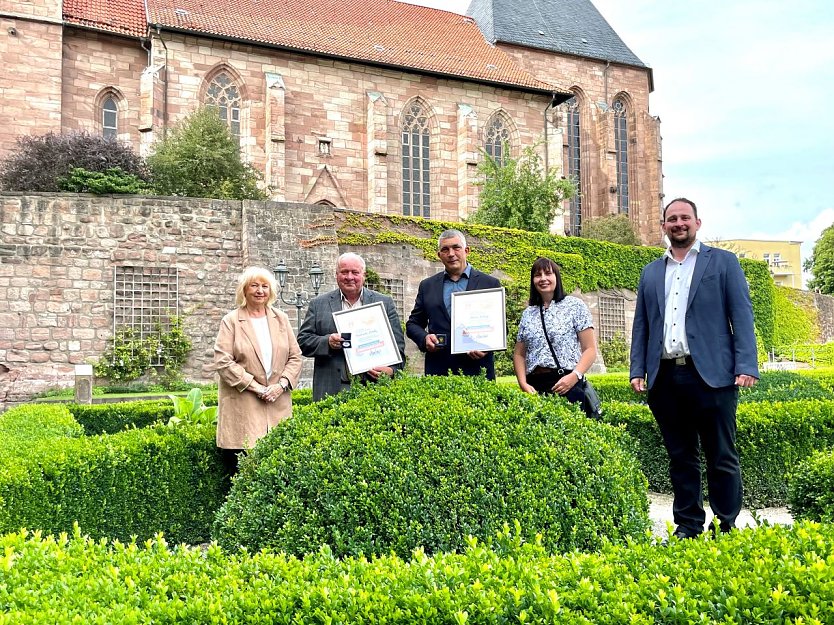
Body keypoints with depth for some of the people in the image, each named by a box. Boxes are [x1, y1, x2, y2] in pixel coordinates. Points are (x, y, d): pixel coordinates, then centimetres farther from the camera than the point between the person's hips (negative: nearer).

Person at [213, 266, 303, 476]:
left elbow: (295, 357, 12)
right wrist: (256, 387, -11)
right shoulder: (231, 321, 3)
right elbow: (223, 362, -6)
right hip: (242, 407, -3)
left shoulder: (281, 319, 14)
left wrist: (282, 384, -5)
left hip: (278, 403, 3)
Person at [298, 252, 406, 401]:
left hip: (373, 387, 0)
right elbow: (303, 341, 7)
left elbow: (397, 343, 6)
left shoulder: (384, 303, 11)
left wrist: (391, 369, -11)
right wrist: (327, 342, -11)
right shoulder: (319, 304, 11)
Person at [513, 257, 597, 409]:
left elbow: (590, 349, 0)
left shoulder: (575, 305, 4)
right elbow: (519, 354, 15)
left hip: (567, 385, -3)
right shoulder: (528, 314, 14)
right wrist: (523, 383, -2)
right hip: (534, 387, 3)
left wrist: (575, 376, -16)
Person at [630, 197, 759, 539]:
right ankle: (688, 525, 19)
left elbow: (742, 316, 0)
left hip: (711, 375, -3)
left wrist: (746, 367, -10)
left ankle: (727, 527, 15)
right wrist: (637, 370, 5)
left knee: (722, 457, 3)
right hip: (665, 378, 3)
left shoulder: (723, 262, 8)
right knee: (680, 457, 10)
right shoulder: (651, 272, 17)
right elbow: (641, 325, 15)